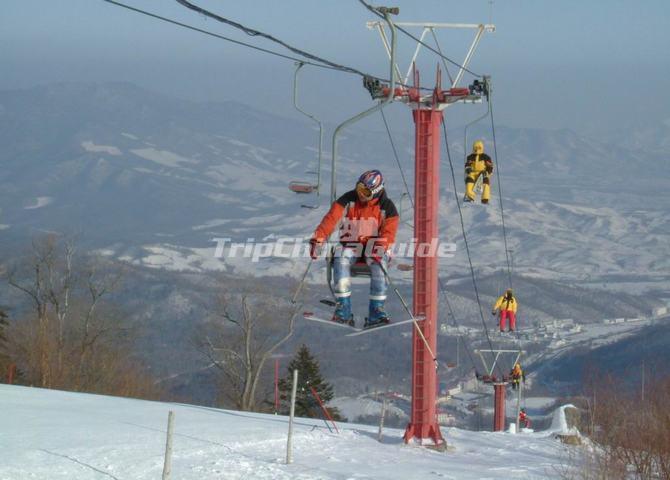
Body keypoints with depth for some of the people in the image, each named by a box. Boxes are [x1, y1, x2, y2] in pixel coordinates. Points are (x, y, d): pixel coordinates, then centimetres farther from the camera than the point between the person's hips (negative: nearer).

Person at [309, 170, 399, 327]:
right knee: (341, 261, -32)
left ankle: (376, 311, -32)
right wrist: (318, 238, -26)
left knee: (379, 264, -34)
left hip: (375, 246, -1)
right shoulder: (348, 199, -2)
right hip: (351, 245, 1)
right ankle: (343, 311, -33)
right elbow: (331, 218, -11)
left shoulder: (386, 206, -3)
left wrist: (379, 249, -32)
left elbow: (389, 232, -11)